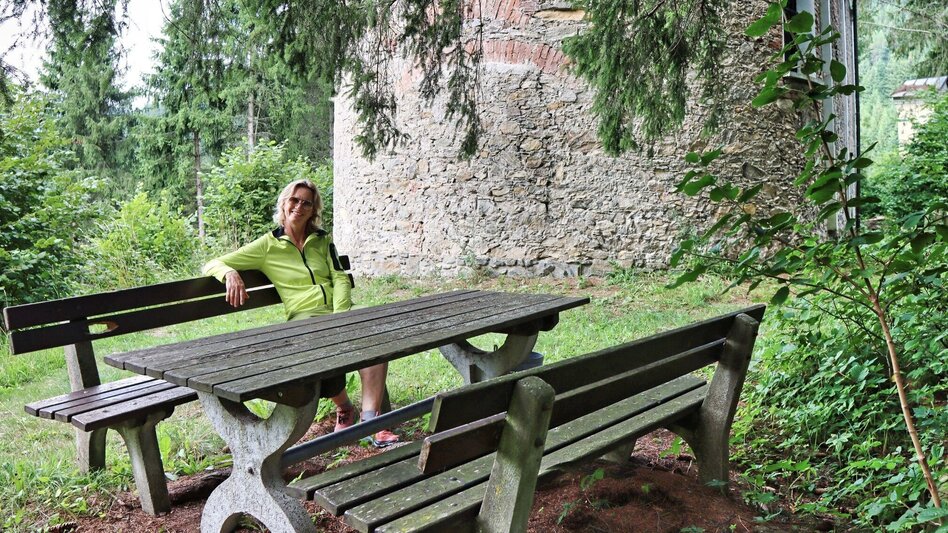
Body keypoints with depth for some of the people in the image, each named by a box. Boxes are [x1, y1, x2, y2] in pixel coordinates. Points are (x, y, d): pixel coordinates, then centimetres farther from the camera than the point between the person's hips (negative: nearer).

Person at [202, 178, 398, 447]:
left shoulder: (322, 240, 21)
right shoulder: (268, 246, 9)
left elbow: (340, 278, 10)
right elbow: (211, 265, 8)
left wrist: (340, 316, -8)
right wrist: (230, 273, -17)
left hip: (337, 312, 3)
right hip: (304, 317, -3)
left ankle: (371, 419, -29)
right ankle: (344, 407, -8)